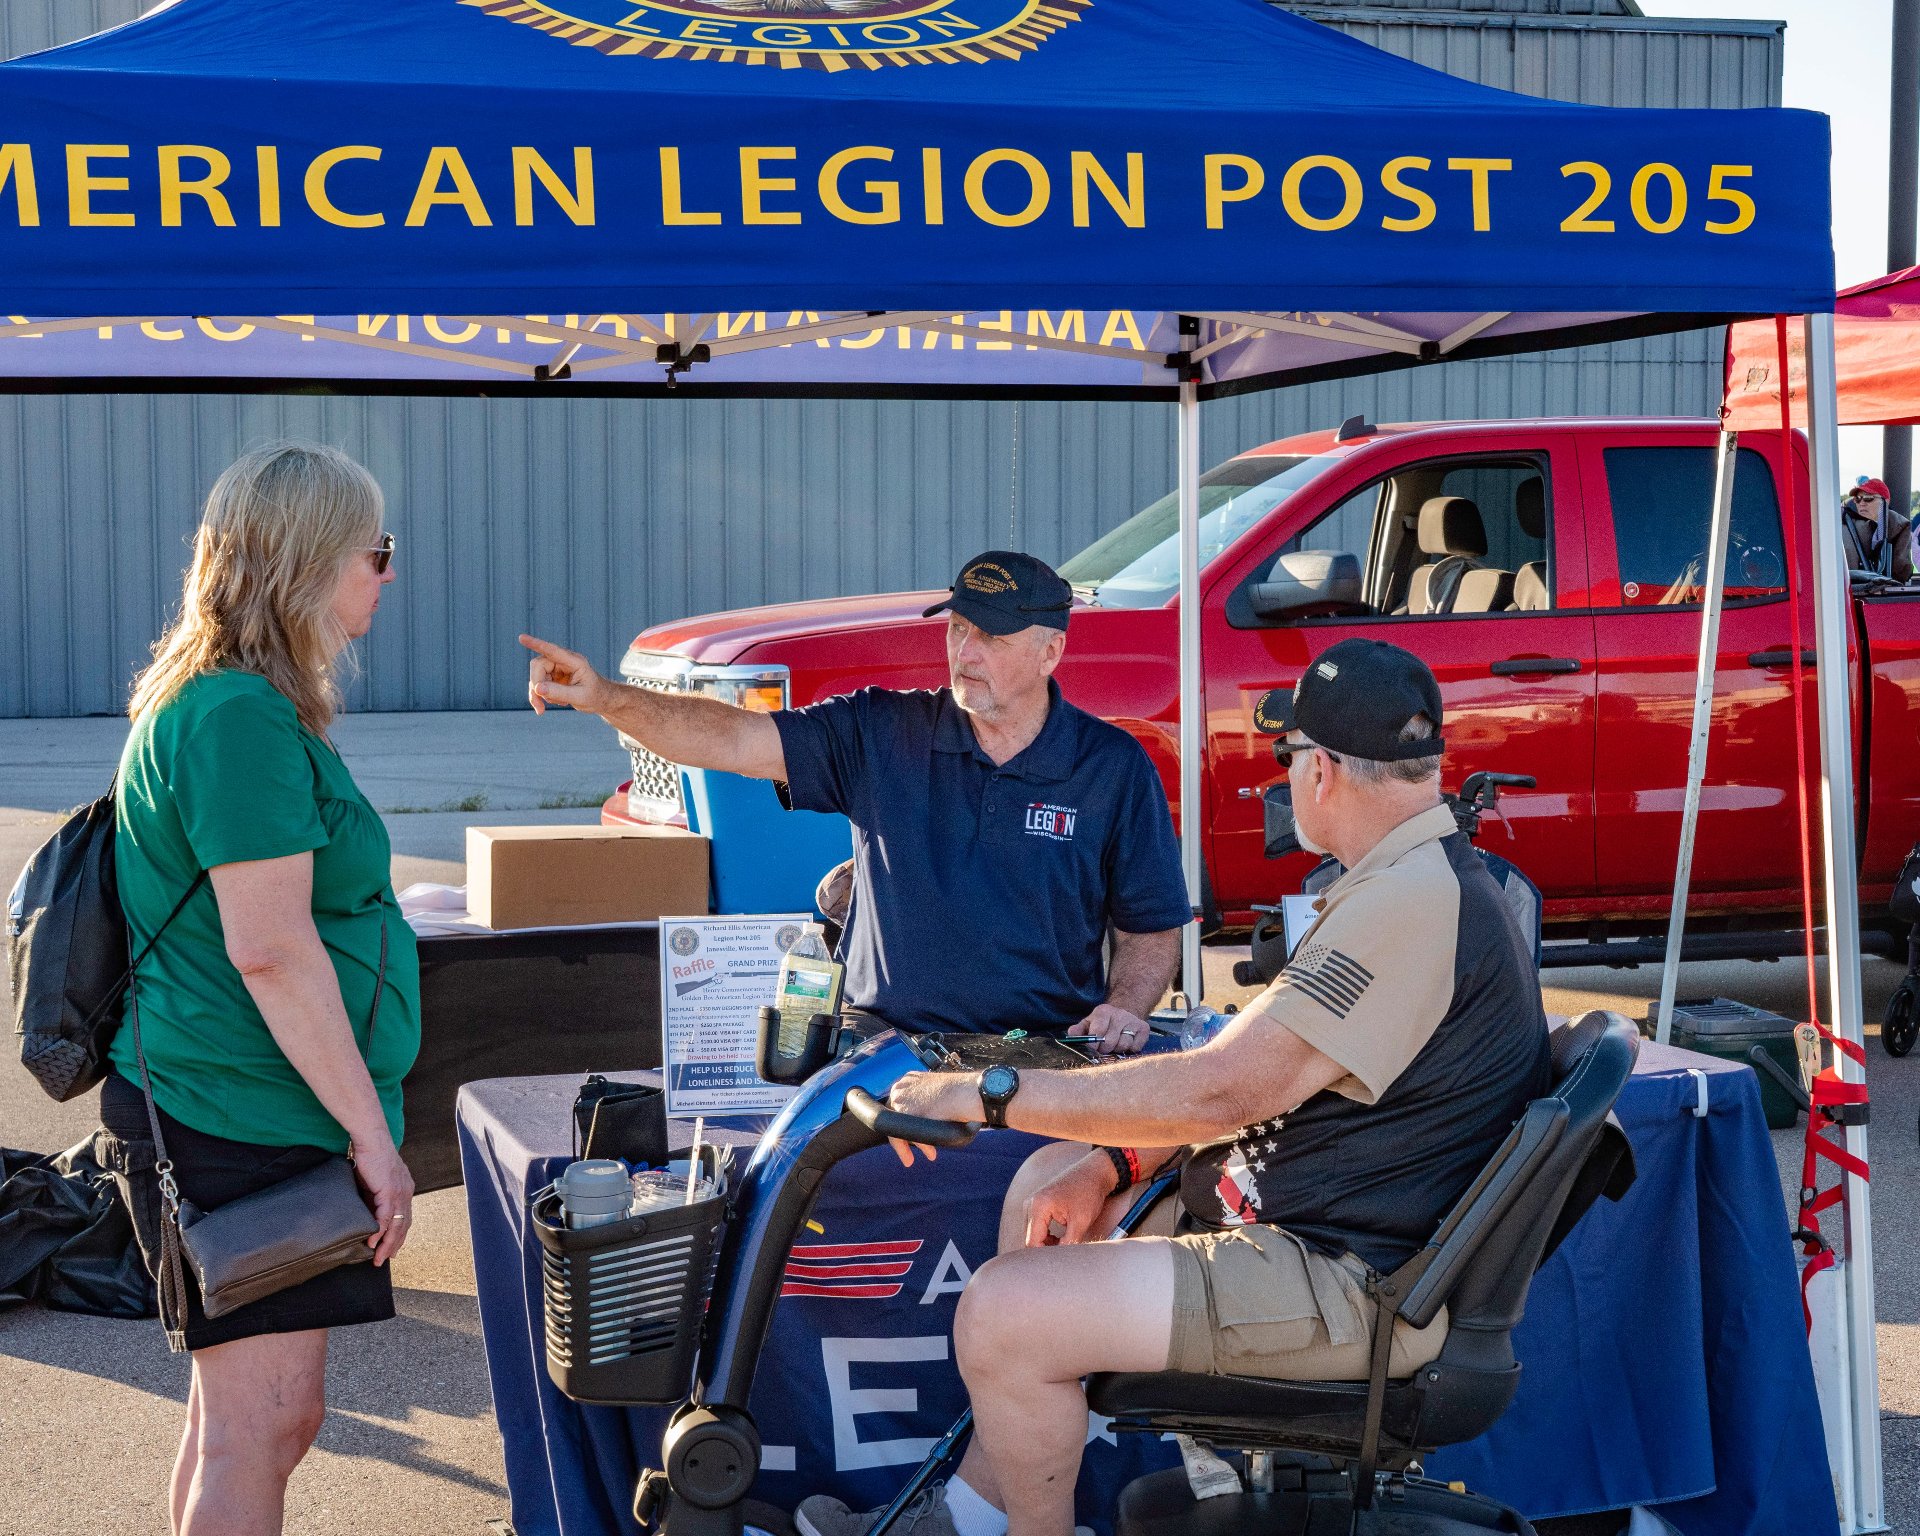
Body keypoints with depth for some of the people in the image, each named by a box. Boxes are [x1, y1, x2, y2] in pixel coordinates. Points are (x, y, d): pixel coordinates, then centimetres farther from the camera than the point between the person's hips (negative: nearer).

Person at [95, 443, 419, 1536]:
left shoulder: (241, 705, 16)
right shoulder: (241, 718, -18)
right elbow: (269, 948, -23)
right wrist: (371, 1131, -19)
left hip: (241, 1117, 11)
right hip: (243, 1123, -11)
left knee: (244, 1411, 17)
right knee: (262, 1422, -6)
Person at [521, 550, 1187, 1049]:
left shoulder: (1114, 766, 4)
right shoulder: (881, 734, 5)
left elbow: (1153, 925, 10)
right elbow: (737, 738, -6)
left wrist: (1124, 1007, -11)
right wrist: (607, 699, -21)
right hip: (884, 1046, 0)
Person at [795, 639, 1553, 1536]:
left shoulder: (1413, 903, -24)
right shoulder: (1431, 875, 12)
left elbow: (1220, 1089, -27)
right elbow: (1268, 1079, 14)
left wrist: (990, 1093, -20)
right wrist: (1116, 1165, 3)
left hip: (1350, 1280, -11)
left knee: (1001, 1313, -17)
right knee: (1049, 1180, 19)